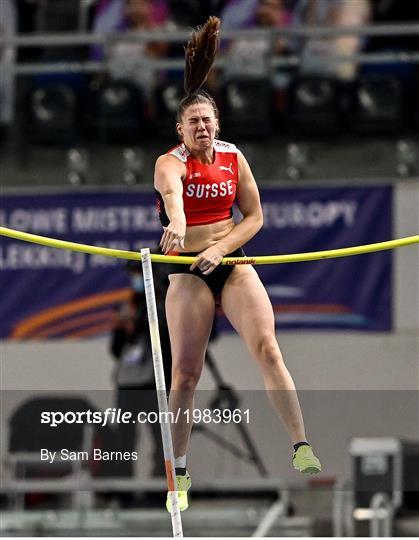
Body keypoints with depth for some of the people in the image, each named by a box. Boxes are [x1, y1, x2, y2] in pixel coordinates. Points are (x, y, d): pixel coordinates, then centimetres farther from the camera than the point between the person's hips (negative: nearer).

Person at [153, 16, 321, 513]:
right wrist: (177, 225, -56)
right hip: (188, 271, -3)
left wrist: (221, 248, -13)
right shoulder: (170, 162, -9)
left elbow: (254, 217, 5)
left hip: (232, 262, 3)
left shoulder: (234, 158, 4)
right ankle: (180, 473, 6)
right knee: (185, 373, -3)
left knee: (267, 348, -15)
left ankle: (302, 448, -19)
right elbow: (172, 192, -33)